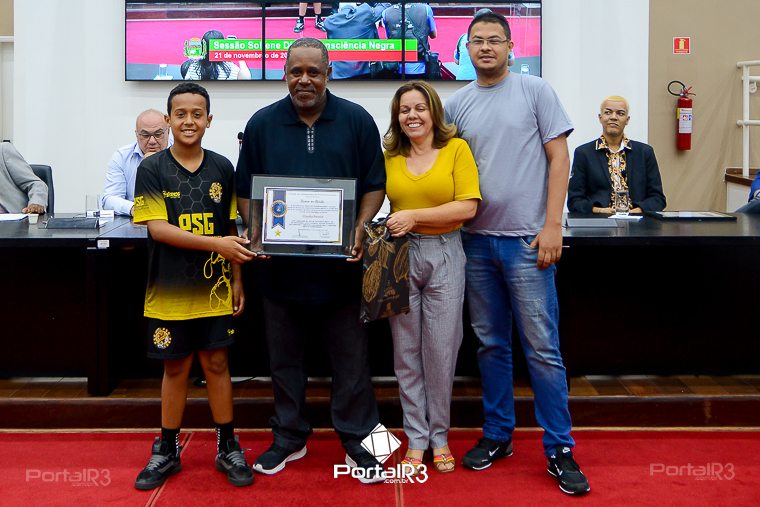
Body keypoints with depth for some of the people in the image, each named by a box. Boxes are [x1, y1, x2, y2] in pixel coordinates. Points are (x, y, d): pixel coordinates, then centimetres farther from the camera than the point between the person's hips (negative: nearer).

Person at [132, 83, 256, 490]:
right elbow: (157, 228, -14)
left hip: (214, 289, 1)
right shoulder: (152, 170, -5)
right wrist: (215, 243, -23)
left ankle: (227, 448, 21)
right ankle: (167, 451, 26)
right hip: (170, 291, -1)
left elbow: (231, 229, 7)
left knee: (216, 365, 8)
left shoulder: (222, 168, 2)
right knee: (175, 369, 9)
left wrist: (237, 281, 4)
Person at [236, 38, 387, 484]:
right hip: (281, 264, 2)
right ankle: (290, 437, 30)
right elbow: (246, 191, 7)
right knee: (285, 359, 14)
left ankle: (357, 439, 20)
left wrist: (361, 228, -13)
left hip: (341, 264, -1)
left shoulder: (357, 121, 1)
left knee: (351, 359, 6)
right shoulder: (262, 124, 4)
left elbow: (375, 184, 3)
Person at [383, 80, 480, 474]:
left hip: (444, 254, -2)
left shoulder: (456, 149, -1)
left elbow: (468, 206, -10)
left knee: (441, 350, 3)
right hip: (400, 254, 3)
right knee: (406, 351, 6)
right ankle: (416, 438, 19)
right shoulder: (390, 157, 8)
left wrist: (415, 215, -15)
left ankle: (440, 436, 19)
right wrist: (386, 225, -8)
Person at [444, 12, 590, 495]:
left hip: (527, 238, -4)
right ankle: (498, 434, 25)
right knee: (492, 344, 12)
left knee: (542, 348, -2)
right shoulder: (456, 104, 10)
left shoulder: (535, 91, 0)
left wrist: (552, 226, -10)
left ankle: (560, 448, 9)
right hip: (477, 239, 4)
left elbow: (559, 157, -3)